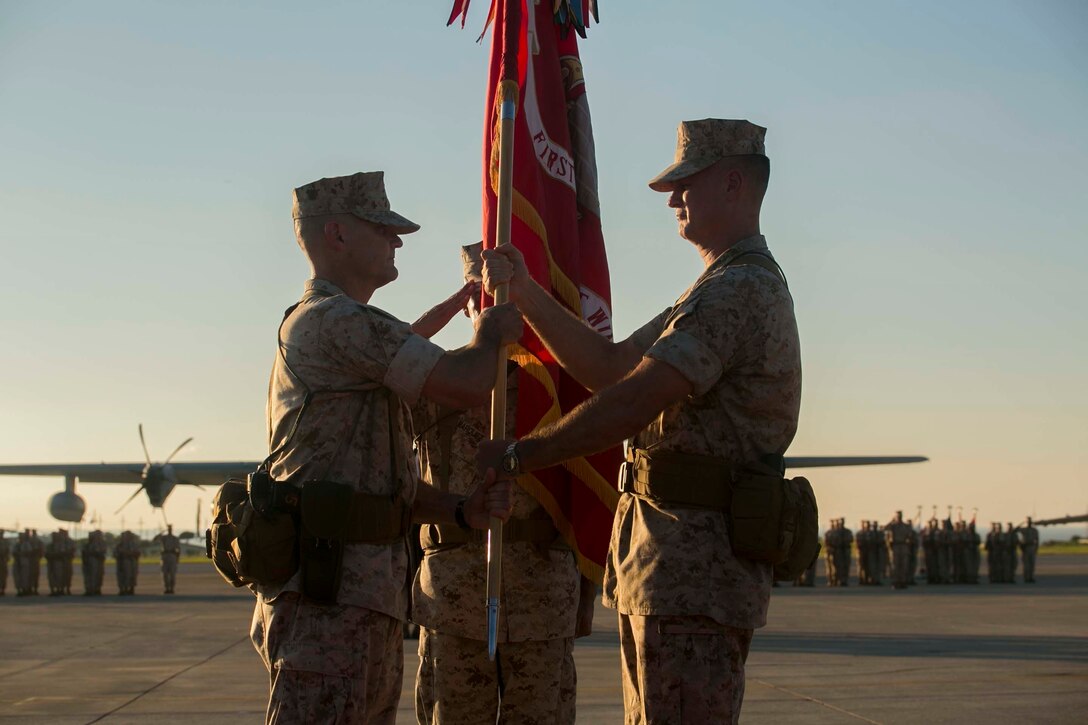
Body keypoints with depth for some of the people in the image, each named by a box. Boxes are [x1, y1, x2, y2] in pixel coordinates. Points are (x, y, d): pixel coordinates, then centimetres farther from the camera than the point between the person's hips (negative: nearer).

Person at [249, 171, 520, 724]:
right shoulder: (336, 320, -10)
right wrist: (492, 334, 4)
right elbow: (465, 385, -18)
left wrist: (462, 510, 8)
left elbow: (384, 481, 23)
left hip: (367, 595, 11)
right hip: (330, 595, -11)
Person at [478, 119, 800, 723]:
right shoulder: (721, 289, 22)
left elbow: (632, 403, -21)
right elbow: (609, 367, 19)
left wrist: (519, 455, -12)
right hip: (666, 563, 11)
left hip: (693, 565, -11)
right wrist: (524, 292, 11)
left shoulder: (741, 291, -15)